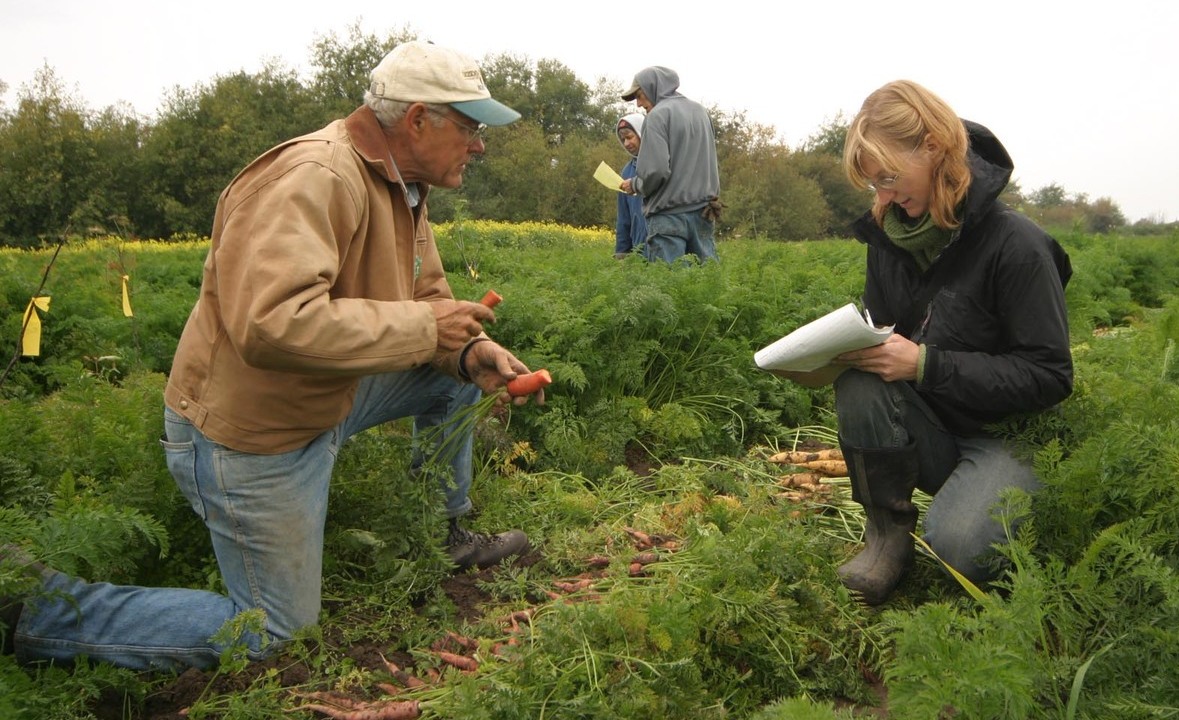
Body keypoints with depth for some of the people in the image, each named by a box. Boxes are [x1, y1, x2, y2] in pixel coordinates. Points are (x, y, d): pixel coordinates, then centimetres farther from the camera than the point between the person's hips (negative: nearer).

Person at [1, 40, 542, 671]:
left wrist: (470, 351, -12)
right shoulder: (312, 177, -28)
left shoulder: (400, 187, 4)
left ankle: (448, 536, 27)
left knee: (454, 376, 11)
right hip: (248, 434, -9)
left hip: (323, 401, 9)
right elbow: (273, 324, -41)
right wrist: (423, 326, -31)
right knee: (275, 636, 4)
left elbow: (427, 300, 11)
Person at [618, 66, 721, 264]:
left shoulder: (658, 115, -8)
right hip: (704, 212, 7)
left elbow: (656, 170, -17)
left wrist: (635, 185, 0)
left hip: (670, 215, -7)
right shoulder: (700, 111, 15)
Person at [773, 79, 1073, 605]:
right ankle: (887, 533, -11)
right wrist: (836, 350, -16)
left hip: (1008, 434, -5)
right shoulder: (888, 235, 0)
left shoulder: (1016, 245, -17)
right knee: (859, 381, -27)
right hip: (927, 432, 5)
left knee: (958, 546, -32)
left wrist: (925, 364, -27)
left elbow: (1049, 377, -18)